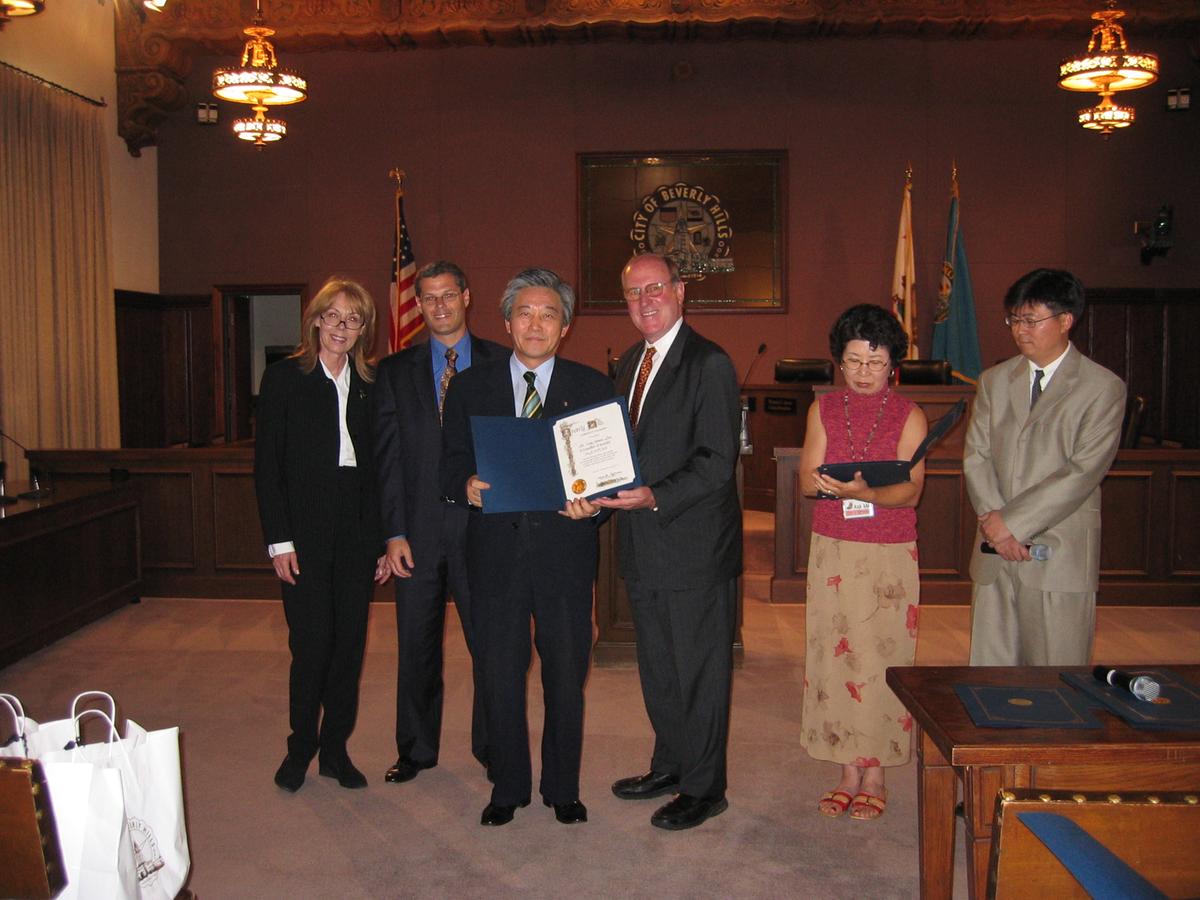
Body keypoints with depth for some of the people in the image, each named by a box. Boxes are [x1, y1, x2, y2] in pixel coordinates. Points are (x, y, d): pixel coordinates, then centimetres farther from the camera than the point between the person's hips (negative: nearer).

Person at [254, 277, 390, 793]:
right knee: (312, 644, -3)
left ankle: (336, 748, 21)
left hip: (356, 532, 4)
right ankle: (300, 747, 17)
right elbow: (267, 465, -4)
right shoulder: (285, 378, 0)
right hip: (305, 532, -3)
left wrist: (383, 540, 3)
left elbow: (377, 467, 8)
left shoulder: (370, 386, 9)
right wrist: (279, 541, -10)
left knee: (349, 644, 7)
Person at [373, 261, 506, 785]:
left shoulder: (500, 364, 4)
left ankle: (491, 747, 23)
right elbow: (387, 459, 3)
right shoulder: (395, 372, 7)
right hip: (419, 529, 2)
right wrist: (393, 532, -3)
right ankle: (416, 749, 28)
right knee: (416, 646, 11)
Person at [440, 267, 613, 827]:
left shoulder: (592, 387, 6)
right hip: (495, 548, 1)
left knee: (566, 675, 9)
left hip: (565, 550, 0)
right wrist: (467, 484, -14)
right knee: (500, 675, 8)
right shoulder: (469, 387, 8)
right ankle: (508, 786, 26)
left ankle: (563, 788, 27)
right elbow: (450, 465, 7)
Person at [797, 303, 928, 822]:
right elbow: (807, 478, -1)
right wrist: (825, 483, -25)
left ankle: (875, 775, 12)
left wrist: (864, 491, -30)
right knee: (834, 657, 4)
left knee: (880, 658, 0)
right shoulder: (823, 410, 6)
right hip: (831, 550, 2)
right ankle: (849, 772, 15)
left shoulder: (909, 417, -1)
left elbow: (910, 491, -11)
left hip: (889, 555, -2)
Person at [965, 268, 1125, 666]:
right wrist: (992, 518, -10)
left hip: (1061, 556, -4)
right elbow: (976, 456, 6)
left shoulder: (1103, 388, -2)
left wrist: (1012, 522, -14)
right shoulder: (994, 382, 14)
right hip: (995, 554, 4)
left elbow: (1084, 472, -10)